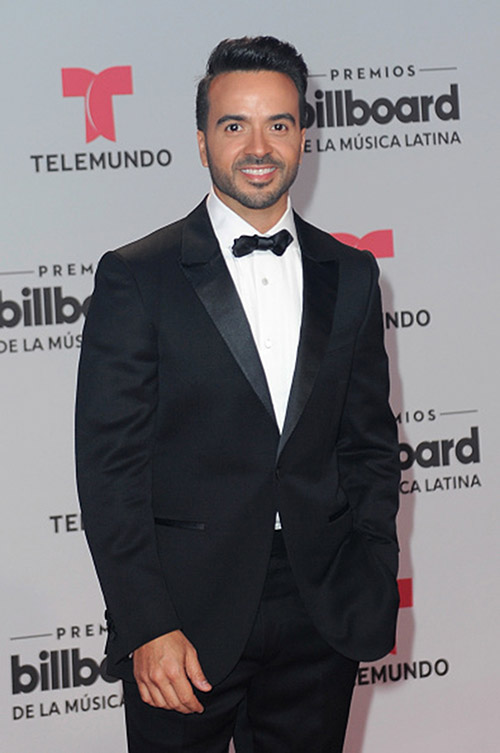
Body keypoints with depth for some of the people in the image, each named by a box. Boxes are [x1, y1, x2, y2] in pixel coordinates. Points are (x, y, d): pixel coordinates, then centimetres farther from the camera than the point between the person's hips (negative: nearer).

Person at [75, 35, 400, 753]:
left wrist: (373, 586, 2)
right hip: (185, 611, -3)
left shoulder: (350, 275, 7)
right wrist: (147, 626, -13)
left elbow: (371, 442, 11)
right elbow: (109, 470, -8)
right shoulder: (136, 277, -6)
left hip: (321, 615, 3)